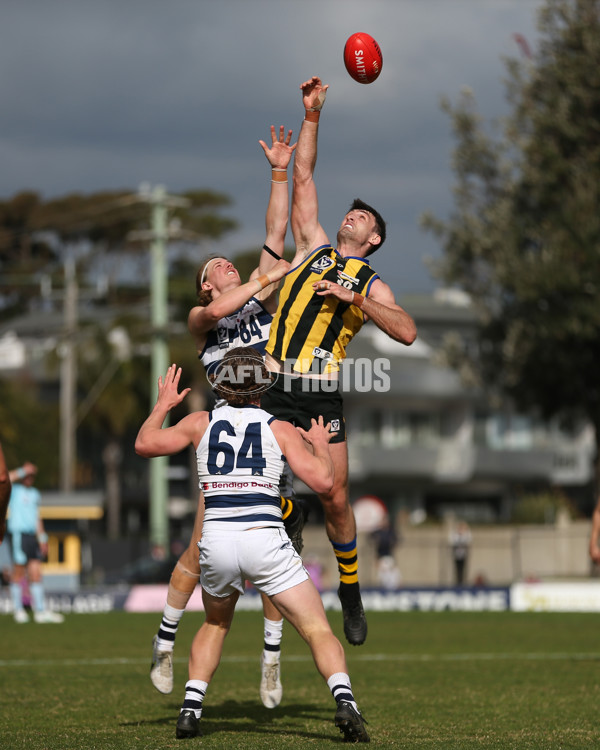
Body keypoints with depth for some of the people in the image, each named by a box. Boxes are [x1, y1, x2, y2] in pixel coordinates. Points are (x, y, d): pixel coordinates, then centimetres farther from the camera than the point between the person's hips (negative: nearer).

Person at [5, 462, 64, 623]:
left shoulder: (35, 493, 20)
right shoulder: (14, 490, -1)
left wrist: (42, 538, 20)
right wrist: (23, 471, -19)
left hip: (32, 535, 6)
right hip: (18, 533, -6)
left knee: (36, 573, 2)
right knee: (19, 572, -3)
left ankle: (40, 611, 1)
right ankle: (18, 609, 5)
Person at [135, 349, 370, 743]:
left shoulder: (202, 423, 11)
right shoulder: (280, 429, 6)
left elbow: (145, 444, 13)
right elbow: (323, 480, 0)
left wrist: (163, 405, 29)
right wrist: (320, 444, 19)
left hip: (216, 540, 3)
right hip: (265, 540, -3)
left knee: (216, 624, 29)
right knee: (318, 630, 2)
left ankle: (191, 709, 16)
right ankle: (345, 700, -21)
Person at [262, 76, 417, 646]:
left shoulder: (370, 283, 12)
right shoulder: (314, 247, 18)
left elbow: (407, 332, -5)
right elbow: (303, 177, 17)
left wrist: (355, 298, -11)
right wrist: (312, 114, 12)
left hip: (322, 395, -2)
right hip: (276, 390, 2)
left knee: (334, 497, -3)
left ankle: (350, 588, 13)